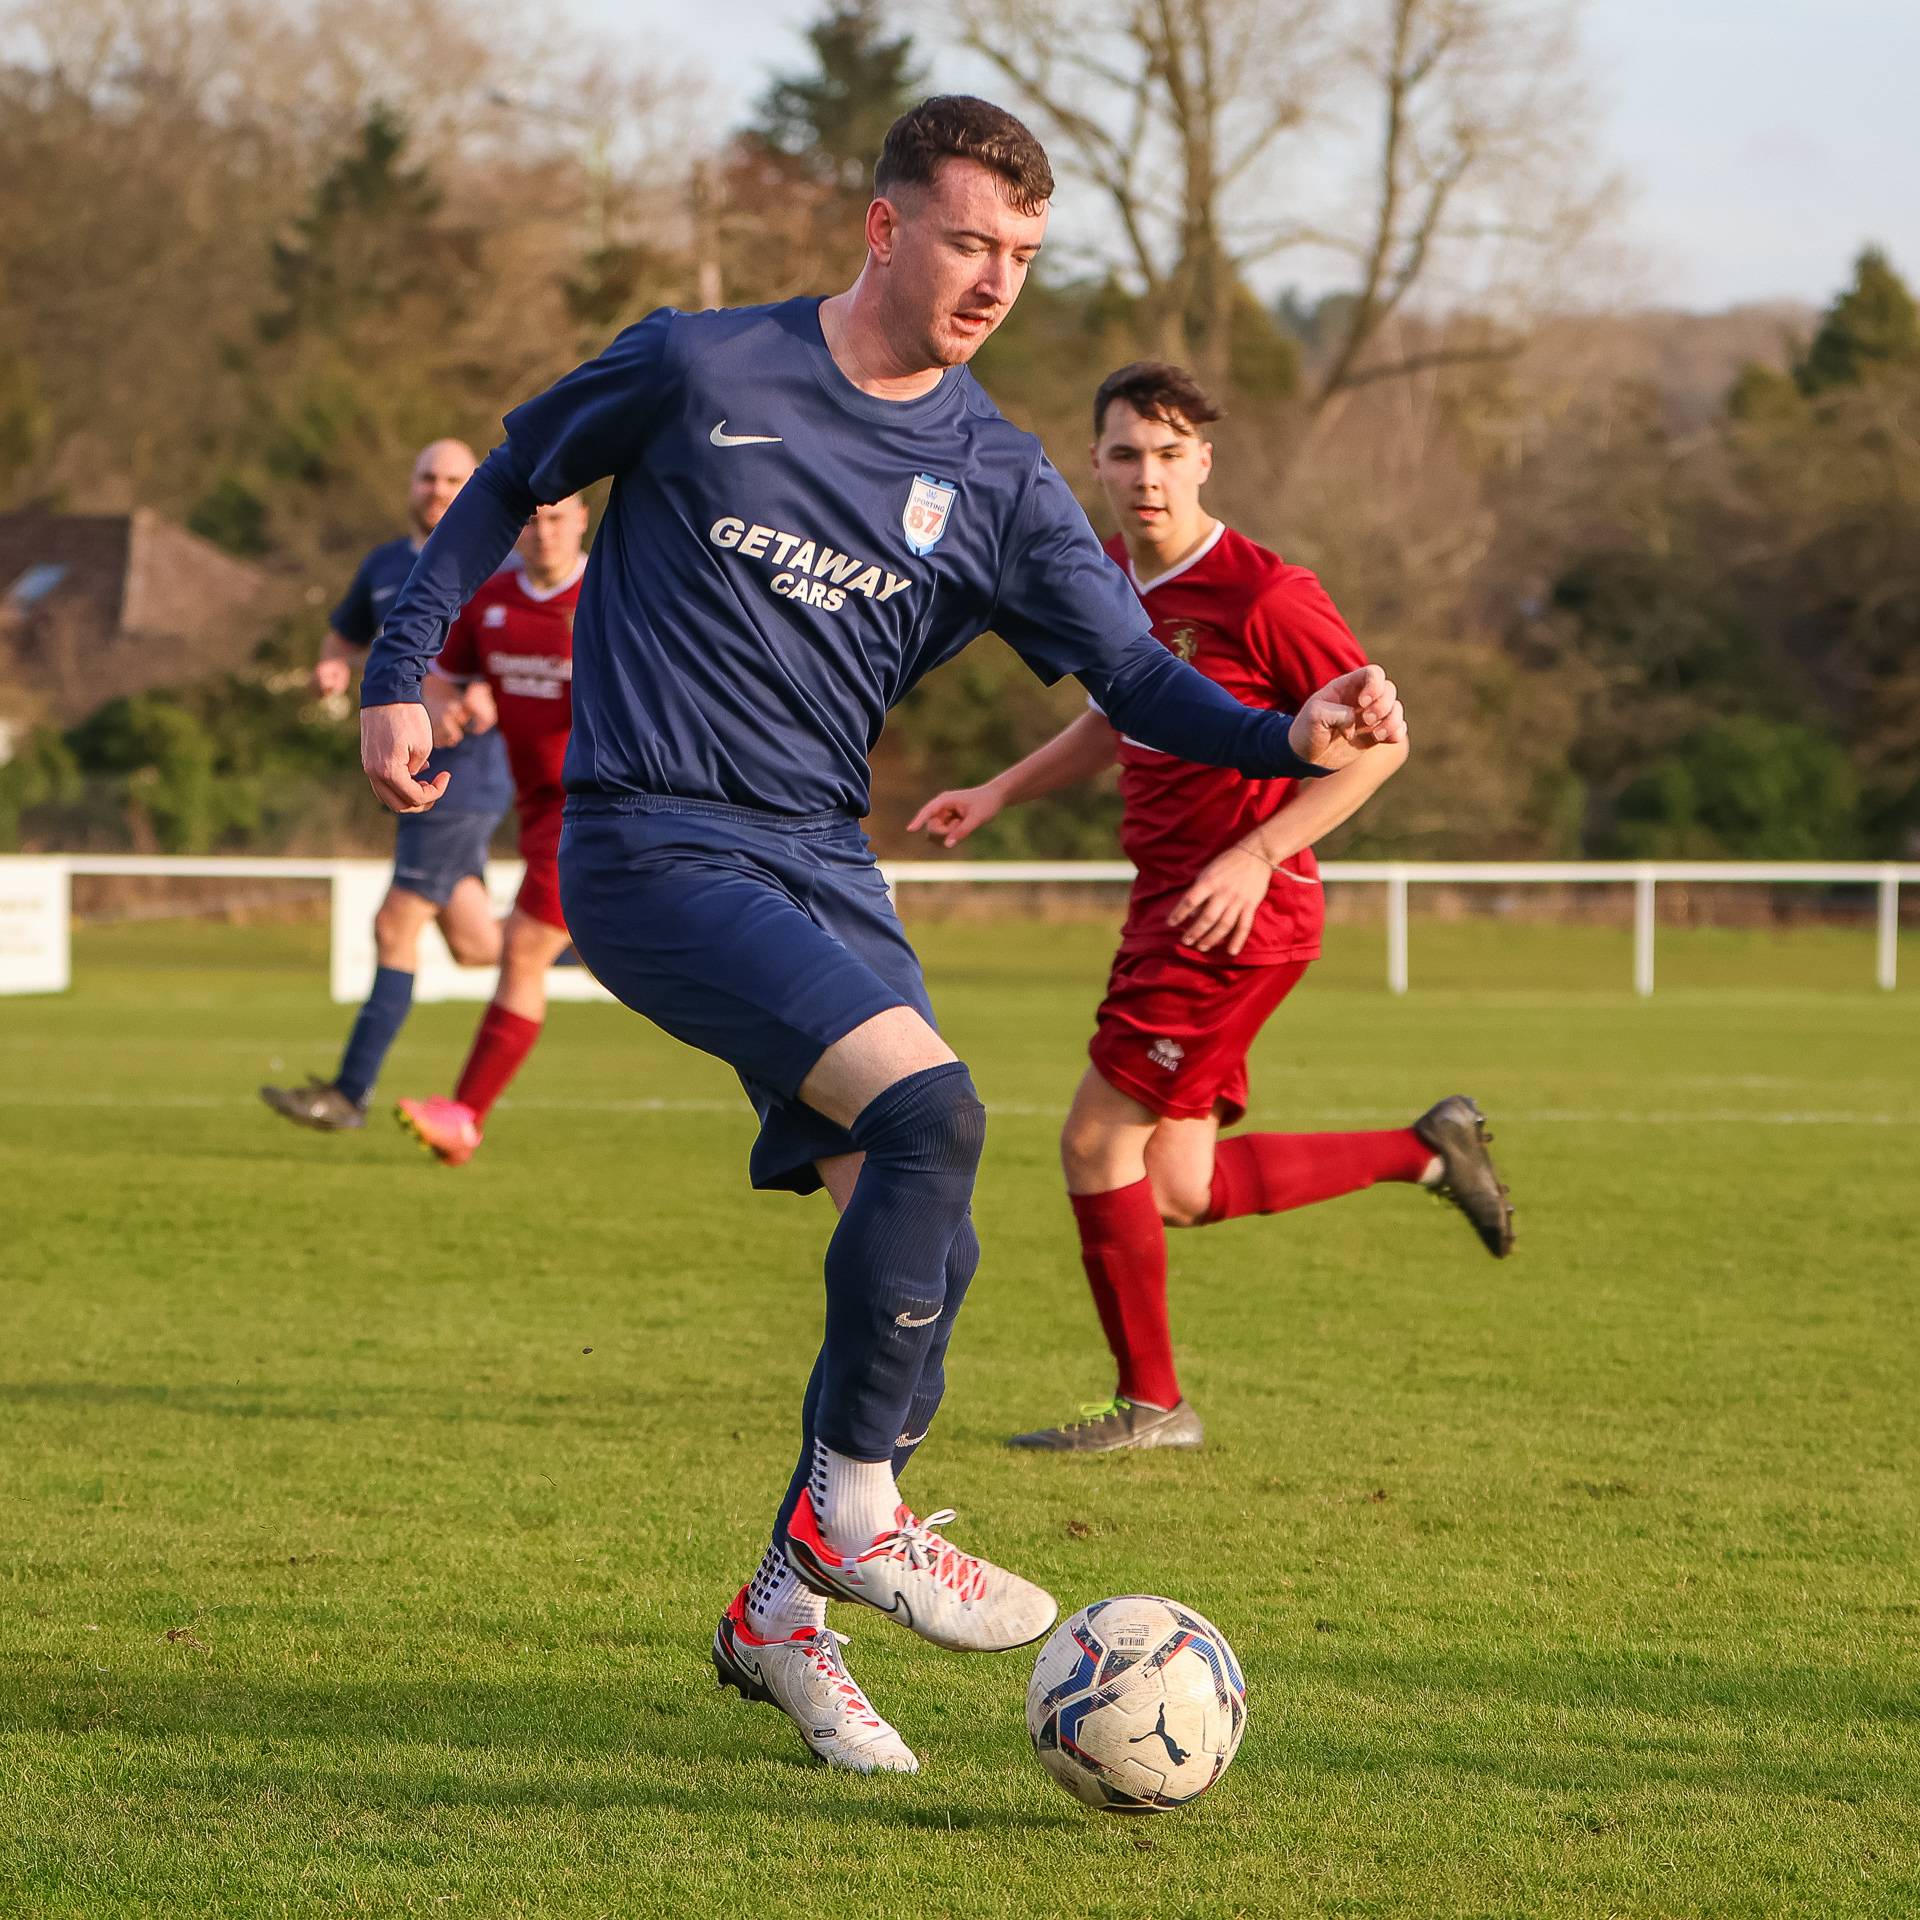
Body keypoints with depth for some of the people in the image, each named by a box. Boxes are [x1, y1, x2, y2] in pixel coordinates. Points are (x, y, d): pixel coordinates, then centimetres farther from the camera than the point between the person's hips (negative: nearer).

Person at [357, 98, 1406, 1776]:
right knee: (929, 1104, -26)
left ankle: (785, 1616, 13)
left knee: (925, 1251, -3)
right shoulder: (699, 372, -5)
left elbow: (1132, 673, -3)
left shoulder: (995, 481, 5)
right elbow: (513, 480, 10)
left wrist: (1290, 740, -21)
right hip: (654, 846, -6)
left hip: (823, 863, 6)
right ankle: (852, 1509, -11)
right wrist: (403, 673, 5)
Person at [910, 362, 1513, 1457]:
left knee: (1098, 1147, -7)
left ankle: (1150, 1406, 8)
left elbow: (1379, 739, -14)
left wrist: (1258, 854, -21)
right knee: (1175, 1193, 8)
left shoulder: (1263, 595, -16)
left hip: (1241, 913, -9)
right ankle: (1427, 1151, 23)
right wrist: (999, 794, 15)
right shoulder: (1111, 580, 9)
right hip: (1167, 904, 9)